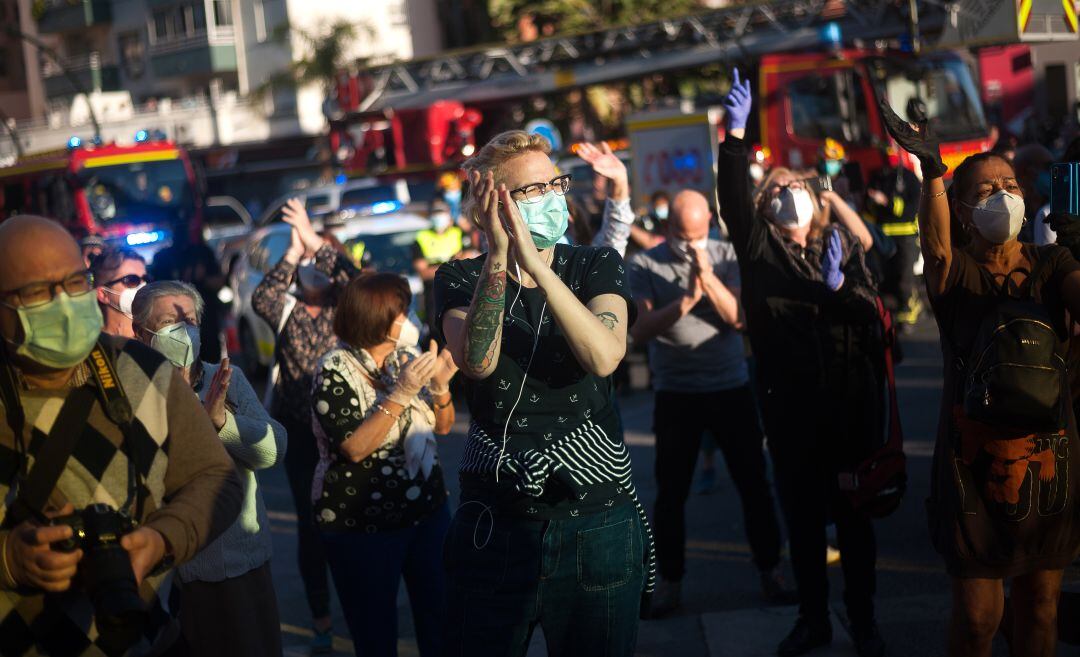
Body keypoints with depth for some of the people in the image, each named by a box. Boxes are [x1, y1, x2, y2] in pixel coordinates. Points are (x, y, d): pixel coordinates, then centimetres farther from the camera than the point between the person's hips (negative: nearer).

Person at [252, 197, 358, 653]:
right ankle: (321, 620, 11)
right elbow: (260, 298, -13)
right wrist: (292, 251, -18)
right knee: (309, 522, 4)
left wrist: (315, 241, -21)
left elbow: (356, 278, -17)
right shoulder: (286, 311, 7)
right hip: (299, 431, 1)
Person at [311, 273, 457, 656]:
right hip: (361, 525, -5)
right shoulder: (335, 372, -12)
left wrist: (440, 387, -11)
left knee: (441, 623, 7)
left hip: (428, 510, 5)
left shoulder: (407, 357, 4)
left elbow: (443, 427, 8)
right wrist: (401, 394, -26)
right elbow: (355, 448, -21)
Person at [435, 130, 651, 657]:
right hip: (494, 525, 0)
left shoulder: (597, 267, 2)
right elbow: (478, 361, -20)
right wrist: (498, 257, -31)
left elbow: (604, 356, -18)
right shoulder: (461, 280, 1)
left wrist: (537, 265, -27)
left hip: (597, 521, 1)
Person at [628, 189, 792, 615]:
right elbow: (640, 331, -15)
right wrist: (687, 299, -27)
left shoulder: (726, 258, 0)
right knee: (671, 492, 5)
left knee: (754, 483, 7)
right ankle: (670, 580, 18)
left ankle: (770, 570, 21)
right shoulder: (645, 266, -4)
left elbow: (739, 318, -10)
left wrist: (708, 276, -22)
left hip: (732, 388, 1)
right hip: (675, 394, -1)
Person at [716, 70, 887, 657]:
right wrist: (736, 133, -28)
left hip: (851, 403, 0)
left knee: (854, 517, 8)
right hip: (789, 406, 0)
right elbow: (731, 197, -16)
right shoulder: (758, 247, 1)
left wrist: (838, 285, -20)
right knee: (801, 517, 9)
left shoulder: (844, 244, 6)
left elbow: (873, 312, -2)